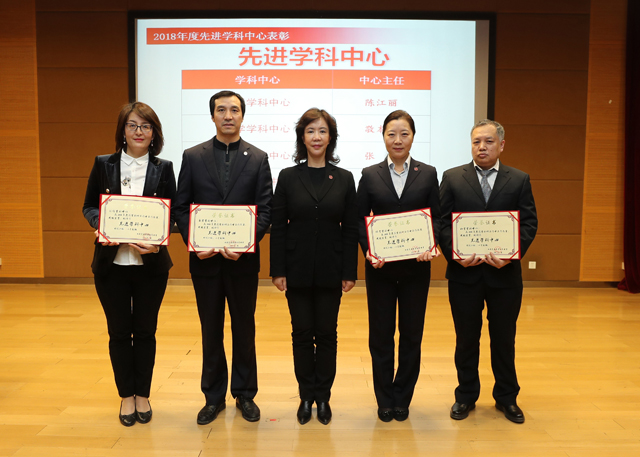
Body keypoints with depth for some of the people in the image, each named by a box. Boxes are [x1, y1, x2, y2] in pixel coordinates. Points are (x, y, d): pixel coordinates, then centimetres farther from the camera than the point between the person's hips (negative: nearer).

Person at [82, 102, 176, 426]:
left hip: (151, 263, 0)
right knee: (119, 332, 9)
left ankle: (142, 395, 26)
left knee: (145, 331, 10)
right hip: (111, 263, 0)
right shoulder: (103, 165, 3)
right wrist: (100, 224, -14)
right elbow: (88, 206, 8)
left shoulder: (163, 169, 2)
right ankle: (126, 396, 26)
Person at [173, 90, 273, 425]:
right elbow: (181, 207, 3)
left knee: (244, 328, 11)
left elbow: (265, 209, -3)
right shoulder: (193, 156, 4)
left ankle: (245, 394, 26)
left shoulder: (258, 158, 2)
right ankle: (214, 397, 26)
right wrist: (193, 242, -12)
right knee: (210, 330, 11)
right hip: (205, 259, 1)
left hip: (243, 259, -1)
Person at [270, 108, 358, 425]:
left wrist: (350, 272, -3)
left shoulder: (344, 179, 2)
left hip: (330, 271, 0)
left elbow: (351, 229, 1)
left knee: (327, 334, 9)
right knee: (302, 334, 9)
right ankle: (306, 396, 24)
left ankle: (323, 396, 24)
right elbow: (278, 227, -1)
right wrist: (277, 270, -5)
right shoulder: (288, 177, 1)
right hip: (297, 270, 0)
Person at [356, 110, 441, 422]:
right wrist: (368, 250, -15)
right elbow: (360, 219, 1)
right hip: (380, 267, 0)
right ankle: (384, 400, 23)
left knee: (412, 333, 8)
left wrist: (431, 245, -16)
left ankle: (402, 399, 25)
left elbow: (436, 217, 3)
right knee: (380, 334, 7)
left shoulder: (428, 174, 6)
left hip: (416, 266, 1)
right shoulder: (370, 175, 4)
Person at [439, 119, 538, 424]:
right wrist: (455, 253, -16)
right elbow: (441, 221, -1)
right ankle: (466, 396, 27)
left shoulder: (519, 180, 5)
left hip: (504, 273, 1)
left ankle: (506, 398, 30)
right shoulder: (452, 178, 4)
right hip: (464, 273, 0)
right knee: (466, 338, 11)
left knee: (504, 339, 13)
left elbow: (529, 223, -1)